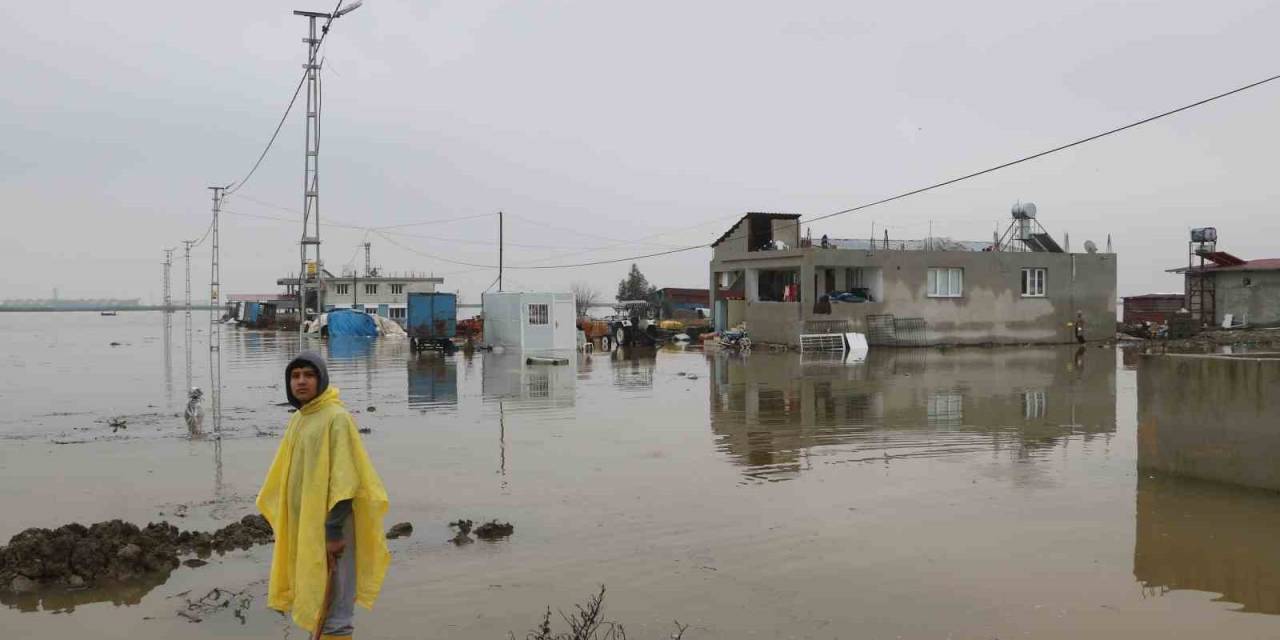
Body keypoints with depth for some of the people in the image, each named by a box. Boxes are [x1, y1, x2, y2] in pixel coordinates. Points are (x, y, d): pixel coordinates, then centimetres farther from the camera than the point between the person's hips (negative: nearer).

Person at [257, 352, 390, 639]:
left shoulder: (337, 418, -14)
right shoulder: (297, 420, 11)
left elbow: (344, 480, -19)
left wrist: (334, 530, -21)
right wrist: (274, 511, 17)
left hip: (328, 527, -8)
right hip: (301, 525, 8)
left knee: (332, 603, -4)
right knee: (313, 602, 17)